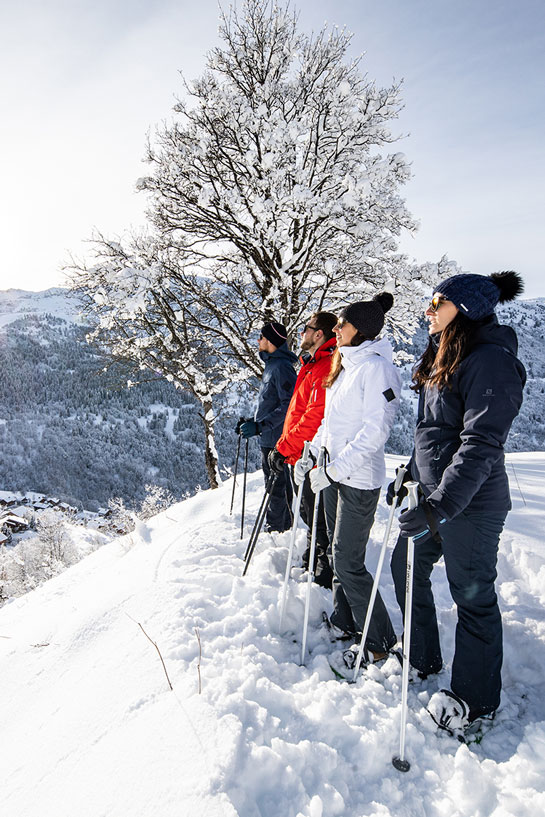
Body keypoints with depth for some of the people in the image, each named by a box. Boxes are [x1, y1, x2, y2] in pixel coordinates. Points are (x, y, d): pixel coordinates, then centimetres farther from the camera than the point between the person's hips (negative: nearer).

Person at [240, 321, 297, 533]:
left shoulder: (282, 367, -18)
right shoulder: (272, 364, 14)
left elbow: (288, 405, -25)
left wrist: (260, 426, -26)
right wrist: (254, 421, 15)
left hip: (276, 437, -10)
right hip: (270, 437, 10)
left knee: (275, 483, 1)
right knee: (280, 480, 20)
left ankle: (276, 527, 14)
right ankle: (285, 521, 34)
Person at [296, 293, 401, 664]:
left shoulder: (376, 367, -16)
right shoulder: (345, 365, 12)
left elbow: (375, 431, -22)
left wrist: (335, 468, -23)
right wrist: (309, 455, 13)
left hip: (359, 480, -9)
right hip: (334, 472, 9)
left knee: (348, 562, -2)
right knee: (338, 554, 17)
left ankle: (379, 642, 15)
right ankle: (345, 623, 34)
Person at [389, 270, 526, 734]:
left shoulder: (492, 362, -19)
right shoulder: (444, 357, 11)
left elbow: (480, 445, -26)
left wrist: (441, 507, -31)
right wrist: (410, 473, 19)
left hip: (470, 503, -10)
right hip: (433, 491, 10)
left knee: (473, 596, 5)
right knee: (406, 568, 19)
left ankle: (476, 702, 27)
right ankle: (422, 661, 40)